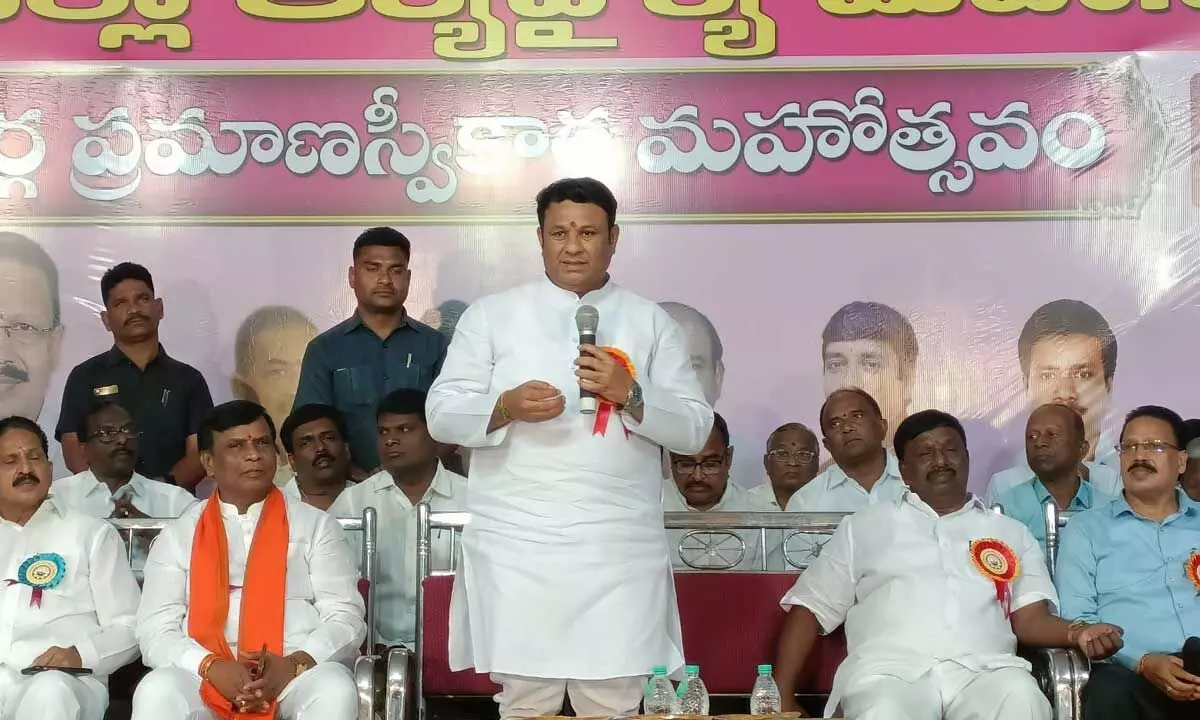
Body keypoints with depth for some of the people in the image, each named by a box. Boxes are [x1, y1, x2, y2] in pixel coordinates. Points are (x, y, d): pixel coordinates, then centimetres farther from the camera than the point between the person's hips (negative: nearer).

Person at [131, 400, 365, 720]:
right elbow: (155, 630, 5)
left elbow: (346, 618, 5)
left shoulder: (316, 525, 14)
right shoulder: (177, 536, 15)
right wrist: (211, 667, -15)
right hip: (205, 677, 1)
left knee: (334, 689, -34)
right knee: (156, 692, -32)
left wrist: (294, 665, -15)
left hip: (296, 674, 0)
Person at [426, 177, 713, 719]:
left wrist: (629, 394, -11)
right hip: (518, 547, 0)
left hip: (620, 551, 1)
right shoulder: (491, 315, 8)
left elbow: (695, 430, 6)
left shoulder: (652, 322, 10)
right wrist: (506, 407, -15)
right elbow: (442, 414, 4)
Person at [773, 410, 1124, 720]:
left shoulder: (1013, 534, 27)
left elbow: (1030, 618, 16)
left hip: (984, 671, 2)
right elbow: (811, 607, 20)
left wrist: (1076, 632, -9)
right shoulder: (865, 526, 23)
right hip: (890, 670, -1)